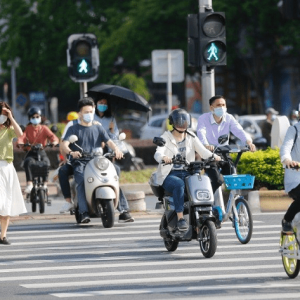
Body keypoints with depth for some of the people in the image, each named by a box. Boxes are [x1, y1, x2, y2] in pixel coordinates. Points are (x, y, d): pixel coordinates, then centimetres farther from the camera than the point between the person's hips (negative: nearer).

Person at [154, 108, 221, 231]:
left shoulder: (191, 137, 14)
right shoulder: (166, 137, 3)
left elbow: (202, 150, 0)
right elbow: (158, 153, -15)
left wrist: (213, 156, -23)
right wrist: (163, 157, -41)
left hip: (187, 173, 3)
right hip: (170, 175, -3)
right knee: (179, 184, -37)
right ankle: (180, 218, -38)